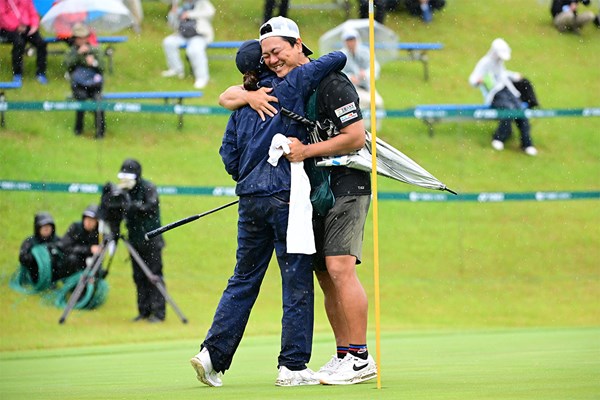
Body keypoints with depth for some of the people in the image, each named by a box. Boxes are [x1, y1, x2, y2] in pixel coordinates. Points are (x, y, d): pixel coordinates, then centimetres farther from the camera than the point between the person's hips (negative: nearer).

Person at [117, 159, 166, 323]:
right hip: (135, 240, 6)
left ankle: (158, 313, -6)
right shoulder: (124, 191, 8)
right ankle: (144, 311, 13)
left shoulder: (148, 188, -8)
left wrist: (135, 207, -35)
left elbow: (151, 207, -23)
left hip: (151, 240, -6)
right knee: (139, 277, 7)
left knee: (154, 275, -7)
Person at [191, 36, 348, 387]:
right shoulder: (292, 86, -2)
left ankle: (213, 353, 7)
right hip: (287, 197, -6)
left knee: (243, 280, 13)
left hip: (250, 200, 6)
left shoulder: (243, 102, 13)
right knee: (297, 281, 0)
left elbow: (228, 152, 13)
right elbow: (338, 59, -2)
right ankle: (293, 365, 0)